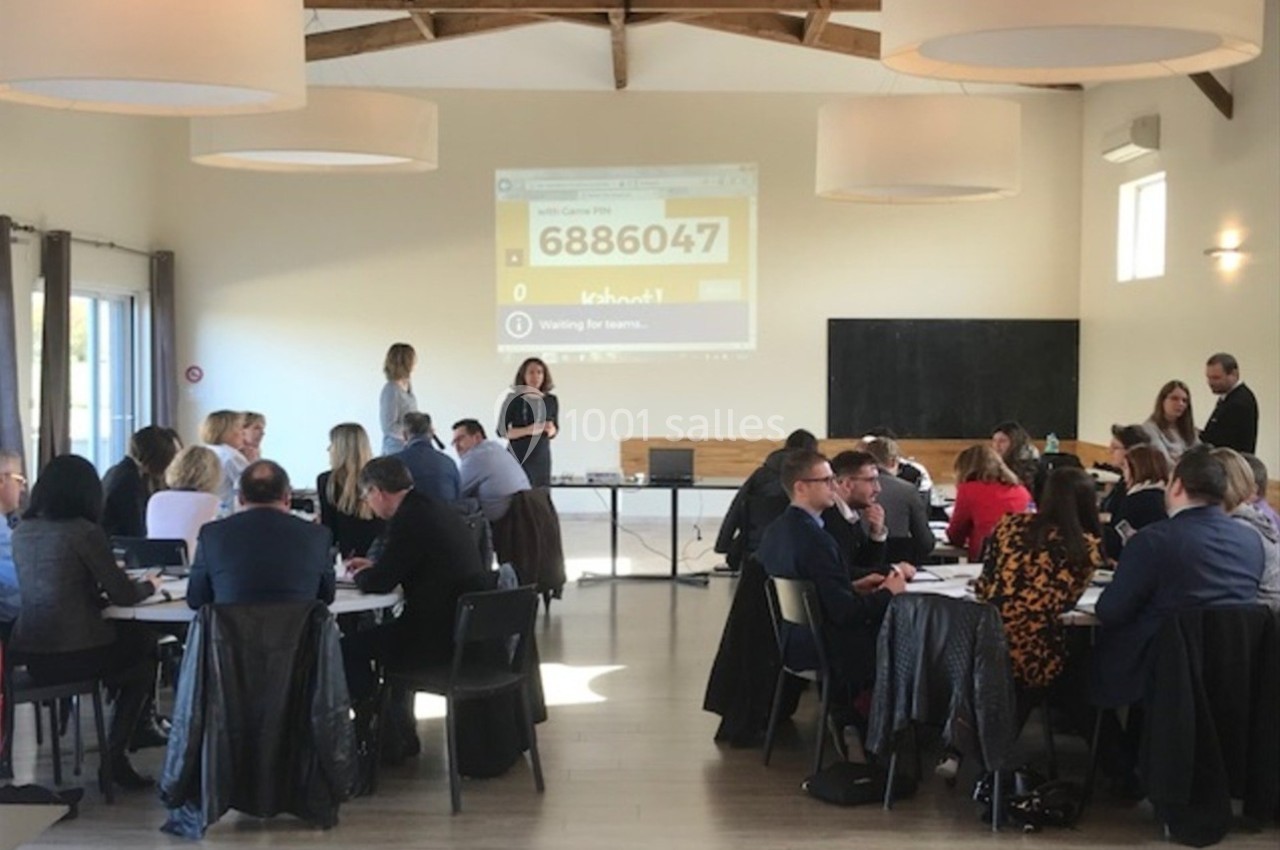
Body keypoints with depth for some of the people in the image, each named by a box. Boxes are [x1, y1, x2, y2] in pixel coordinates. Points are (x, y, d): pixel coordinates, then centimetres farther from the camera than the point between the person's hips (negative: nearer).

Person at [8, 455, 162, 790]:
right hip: (74, 654, -6)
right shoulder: (84, 531, -13)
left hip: (30, 655, 7)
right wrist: (149, 585, 13)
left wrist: (103, 578, 30)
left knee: (134, 638, 27)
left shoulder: (22, 531, 6)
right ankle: (114, 760, 19)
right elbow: (124, 595, -8)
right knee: (144, 658, 23)